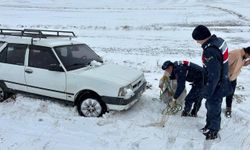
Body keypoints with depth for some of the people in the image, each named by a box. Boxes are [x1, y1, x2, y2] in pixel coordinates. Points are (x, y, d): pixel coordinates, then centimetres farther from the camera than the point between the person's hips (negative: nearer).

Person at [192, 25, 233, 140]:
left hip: (216, 87, -9)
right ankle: (210, 125, 46)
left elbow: (213, 76, -29)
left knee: (213, 108, 12)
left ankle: (213, 131, 34)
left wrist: (207, 92, -17)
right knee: (210, 106, 25)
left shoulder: (210, 52, -34)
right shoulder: (219, 40, -3)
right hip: (222, 82, 9)